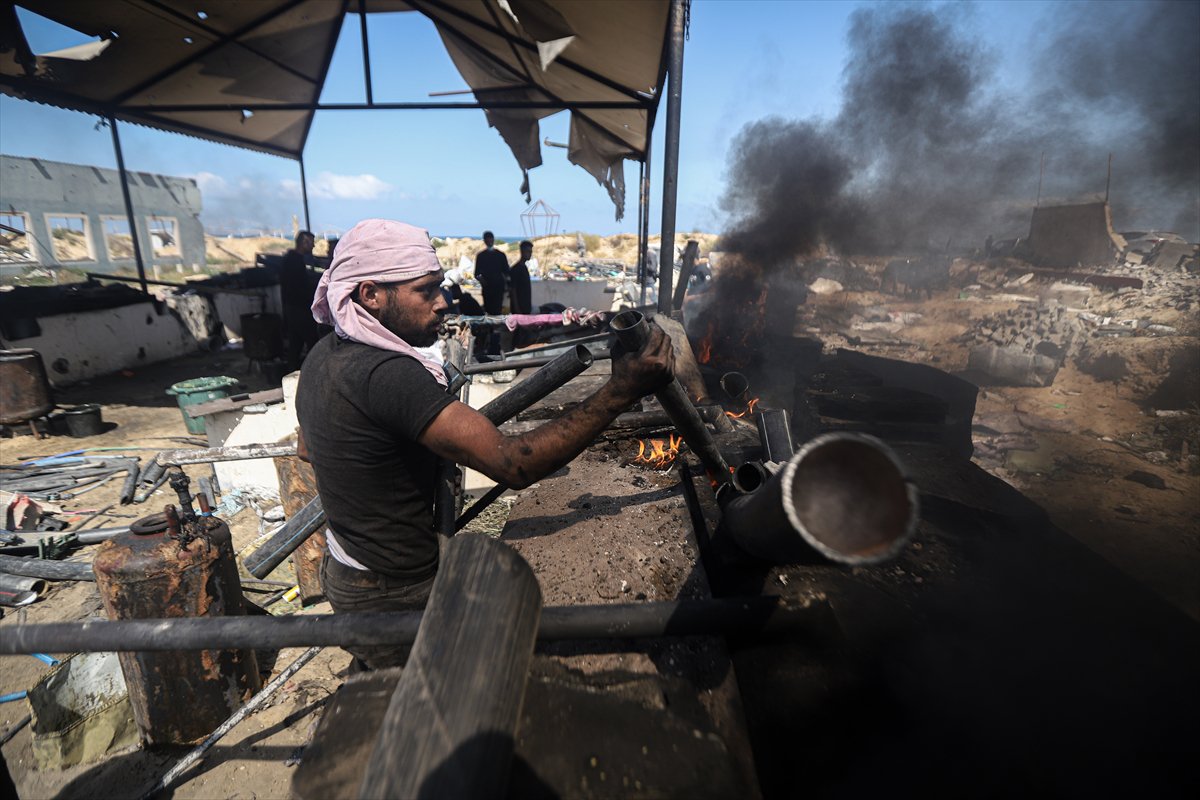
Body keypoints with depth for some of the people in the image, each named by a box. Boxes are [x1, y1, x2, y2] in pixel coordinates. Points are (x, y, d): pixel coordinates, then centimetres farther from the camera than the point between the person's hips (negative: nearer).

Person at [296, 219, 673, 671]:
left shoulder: (323, 355, -1)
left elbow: (309, 447, 17)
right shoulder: (386, 373, -33)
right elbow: (514, 465, -39)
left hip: (342, 564, 9)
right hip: (394, 596, -8)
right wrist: (621, 391, -38)